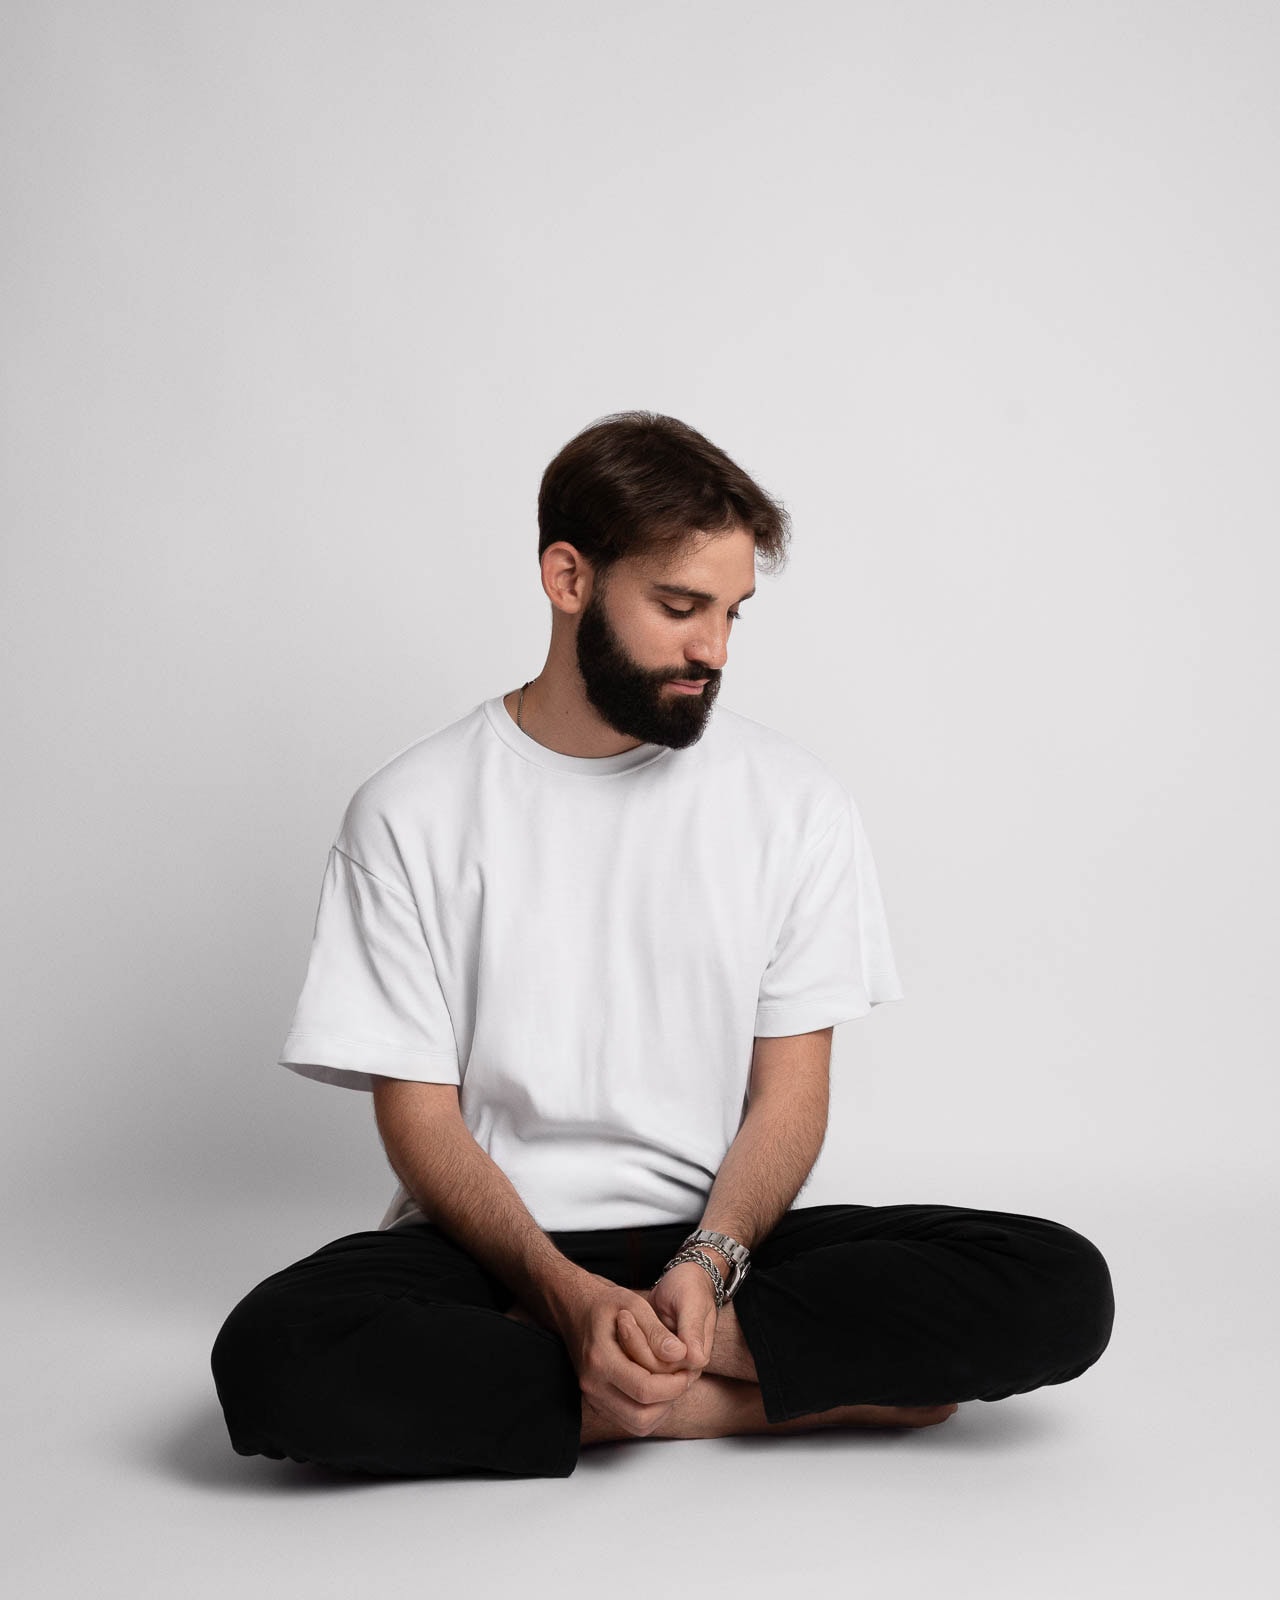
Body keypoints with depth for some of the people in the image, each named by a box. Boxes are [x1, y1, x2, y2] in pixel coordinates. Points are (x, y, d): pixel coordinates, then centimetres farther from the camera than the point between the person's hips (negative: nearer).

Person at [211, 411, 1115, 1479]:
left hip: (723, 1237, 2)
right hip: (496, 1244, -2)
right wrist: (569, 1293, -22)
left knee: (1059, 1288, -22)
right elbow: (420, 1117, -5)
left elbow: (791, 1093, 2)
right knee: (272, 1359, -33)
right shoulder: (412, 814, -3)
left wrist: (706, 1265, -18)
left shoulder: (795, 800, 3)